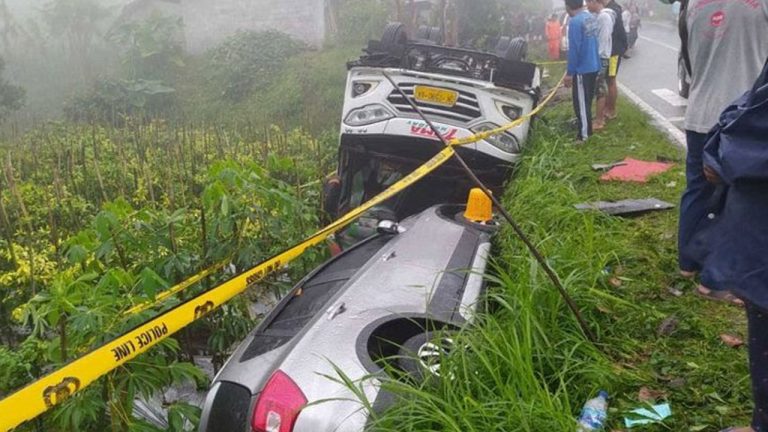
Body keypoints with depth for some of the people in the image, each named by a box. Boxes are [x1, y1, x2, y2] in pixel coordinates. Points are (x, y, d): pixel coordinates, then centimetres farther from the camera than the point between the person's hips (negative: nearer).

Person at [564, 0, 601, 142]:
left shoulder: (575, 22, -20)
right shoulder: (591, 18, 6)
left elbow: (574, 49, -21)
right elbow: (592, 43, 13)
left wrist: (569, 73, -15)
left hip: (582, 68, -8)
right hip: (594, 66, 9)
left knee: (581, 102, 0)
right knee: (587, 99, 23)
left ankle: (584, 134, 4)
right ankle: (585, 122, 39)